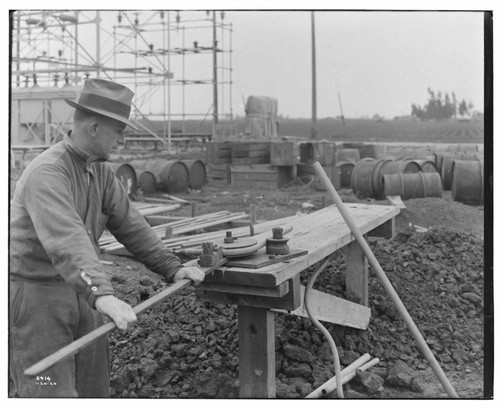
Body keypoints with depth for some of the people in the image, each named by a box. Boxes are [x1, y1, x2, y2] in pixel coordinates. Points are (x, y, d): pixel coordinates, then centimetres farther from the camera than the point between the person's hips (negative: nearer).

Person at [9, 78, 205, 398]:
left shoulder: (100, 171, 7)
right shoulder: (47, 172, -22)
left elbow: (129, 224, 11)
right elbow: (66, 239, -37)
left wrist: (172, 267, 5)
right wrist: (102, 294, -49)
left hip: (80, 295, 9)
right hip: (35, 295, -9)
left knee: (94, 392, 12)